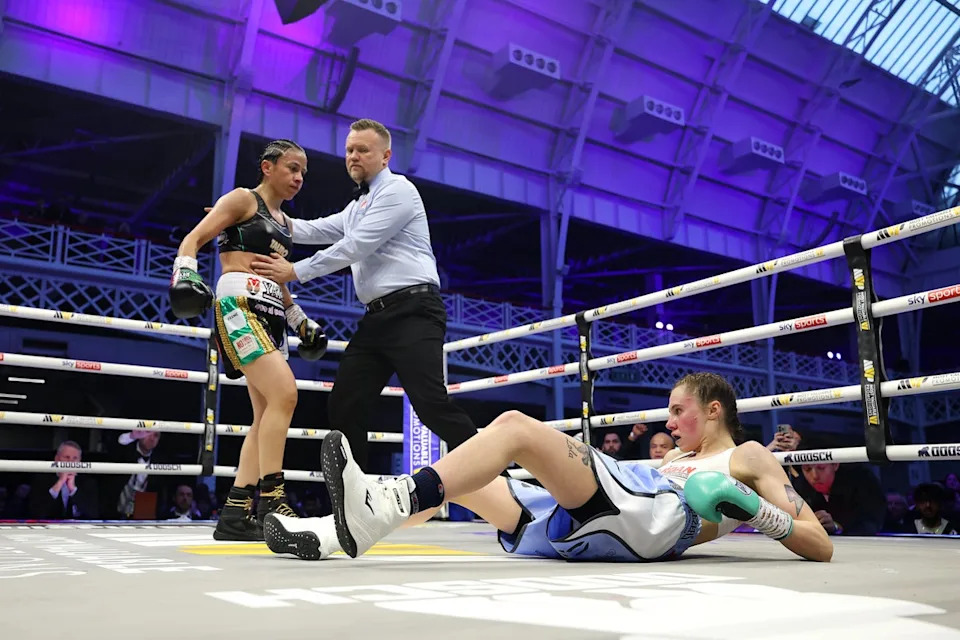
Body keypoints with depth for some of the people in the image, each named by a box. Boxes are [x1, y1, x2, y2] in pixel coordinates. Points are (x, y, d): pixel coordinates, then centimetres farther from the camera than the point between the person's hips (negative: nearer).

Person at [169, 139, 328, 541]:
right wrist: (185, 274, -23)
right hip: (239, 304, -9)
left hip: (271, 315, 9)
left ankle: (235, 513, 6)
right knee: (283, 393, -24)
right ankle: (270, 501, -20)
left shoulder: (284, 221, 24)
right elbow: (193, 239, -5)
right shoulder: (242, 199, 3)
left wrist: (301, 321, 26)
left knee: (267, 416, 3)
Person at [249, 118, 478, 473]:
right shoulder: (357, 207, 26)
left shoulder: (397, 190, -4)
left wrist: (295, 271, -9)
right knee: (344, 405, 5)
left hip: (413, 313, -9)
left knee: (431, 403, -20)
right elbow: (315, 230, 20)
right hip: (377, 318, 9)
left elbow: (355, 245, -12)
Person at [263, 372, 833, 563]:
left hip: (656, 517, -8)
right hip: (591, 531, 8)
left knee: (517, 425, -24)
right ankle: (336, 533, -8)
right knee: (452, 475, 4)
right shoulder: (676, 460, 41)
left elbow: (822, 548, 12)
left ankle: (384, 506, -38)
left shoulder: (751, 456, 23)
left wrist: (754, 511, -2)